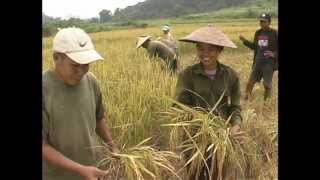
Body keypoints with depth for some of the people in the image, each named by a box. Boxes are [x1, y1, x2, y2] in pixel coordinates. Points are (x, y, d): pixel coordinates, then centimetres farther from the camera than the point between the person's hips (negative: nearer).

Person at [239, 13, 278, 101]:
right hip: (258, 63, 5)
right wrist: (244, 41, 8)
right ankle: (245, 100, 18)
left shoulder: (275, 33, -8)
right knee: (250, 83, 6)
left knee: (267, 85, 5)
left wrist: (274, 54, -25)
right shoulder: (258, 33, 7)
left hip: (269, 63, -4)